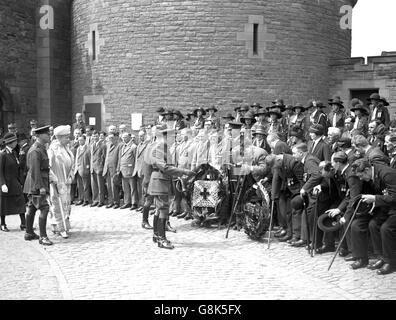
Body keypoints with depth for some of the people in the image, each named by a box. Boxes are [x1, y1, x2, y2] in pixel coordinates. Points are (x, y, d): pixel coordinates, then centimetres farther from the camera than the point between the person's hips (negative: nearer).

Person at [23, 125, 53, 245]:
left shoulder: (41, 148, 14)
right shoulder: (35, 151, -18)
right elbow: (35, 170, -23)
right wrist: (40, 187, -25)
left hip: (40, 183, 10)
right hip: (36, 185, -10)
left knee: (32, 208, 16)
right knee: (44, 208, -13)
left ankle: (29, 233, 25)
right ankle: (43, 236, -12)